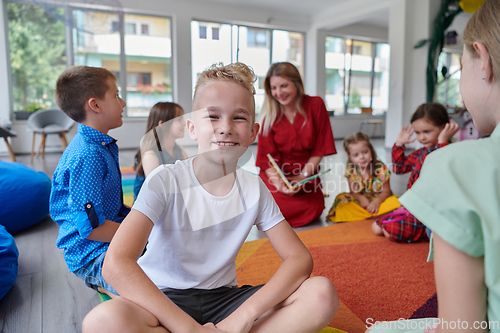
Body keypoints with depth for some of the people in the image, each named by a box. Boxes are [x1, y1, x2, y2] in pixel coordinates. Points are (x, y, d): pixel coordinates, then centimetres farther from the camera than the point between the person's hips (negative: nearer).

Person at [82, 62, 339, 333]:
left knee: (323, 295, -17)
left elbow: (299, 258, -8)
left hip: (223, 299, 3)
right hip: (163, 300, -2)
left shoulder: (253, 189, -5)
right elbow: (116, 264, -25)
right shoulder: (165, 182, -15)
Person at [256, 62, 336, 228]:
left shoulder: (315, 105, -3)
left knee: (314, 209, -20)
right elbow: (267, 156, -7)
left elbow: (320, 147, -2)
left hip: (307, 174, 1)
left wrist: (303, 175, -11)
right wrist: (278, 182, -24)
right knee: (277, 207, -25)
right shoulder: (269, 114, -3)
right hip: (277, 174, -1)